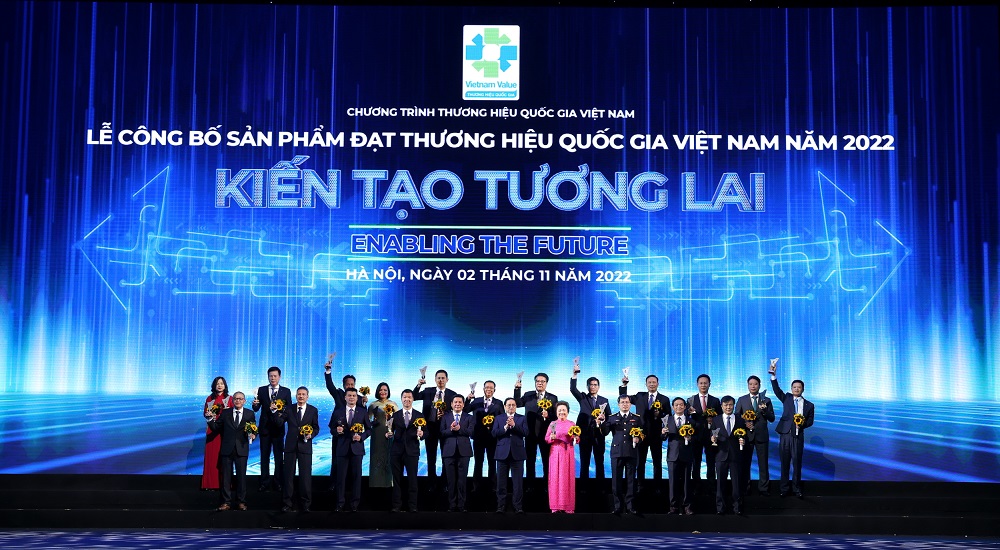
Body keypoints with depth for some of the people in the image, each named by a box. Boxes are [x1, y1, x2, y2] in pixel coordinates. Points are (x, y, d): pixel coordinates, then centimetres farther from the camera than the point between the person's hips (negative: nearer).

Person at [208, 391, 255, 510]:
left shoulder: (250, 414, 5)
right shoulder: (225, 413, 7)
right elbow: (216, 429, 5)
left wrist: (252, 435, -17)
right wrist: (211, 420, -11)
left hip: (241, 450, -1)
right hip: (227, 449, 1)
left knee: (241, 476, 2)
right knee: (226, 476, 4)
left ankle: (241, 502, 11)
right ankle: (226, 502, 11)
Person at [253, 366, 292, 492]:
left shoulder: (286, 391, 1)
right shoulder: (261, 390, 4)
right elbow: (256, 409, -1)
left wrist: (277, 409, -20)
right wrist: (255, 404, -24)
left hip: (278, 427, -1)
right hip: (265, 427, 1)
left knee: (279, 456, 2)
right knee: (264, 456, 6)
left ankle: (278, 483, 9)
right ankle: (265, 483, 12)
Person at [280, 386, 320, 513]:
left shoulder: (313, 410, 5)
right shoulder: (289, 409, 7)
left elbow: (316, 427, 7)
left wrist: (311, 435, -12)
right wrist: (277, 413, -20)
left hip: (305, 446, -1)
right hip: (291, 445, 1)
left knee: (305, 475, 0)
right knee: (288, 475, 4)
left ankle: (305, 504, 7)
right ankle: (287, 503, 12)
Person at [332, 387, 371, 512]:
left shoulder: (363, 412, 6)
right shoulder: (338, 412, 8)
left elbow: (369, 429, 8)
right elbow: (333, 430, 10)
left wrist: (361, 437, -9)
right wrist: (337, 431, -11)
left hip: (357, 448, 0)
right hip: (343, 448, 0)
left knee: (356, 476, 1)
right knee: (341, 477, 0)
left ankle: (355, 504, 8)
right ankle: (340, 503, 6)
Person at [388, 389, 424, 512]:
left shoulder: (419, 416, 6)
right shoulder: (395, 415, 9)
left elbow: (423, 432, 3)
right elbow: (391, 432, 9)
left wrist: (421, 434, -18)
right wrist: (389, 434, -13)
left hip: (412, 451, -1)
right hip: (397, 451, 1)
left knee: (412, 479, -1)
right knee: (397, 479, 4)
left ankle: (413, 506, 5)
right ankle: (396, 505, 10)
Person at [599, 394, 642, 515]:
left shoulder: (637, 419, 12)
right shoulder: (612, 418, 11)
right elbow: (605, 432, 0)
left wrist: (638, 439, -10)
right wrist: (602, 422, -17)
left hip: (631, 452, 0)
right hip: (617, 452, 0)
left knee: (630, 480, 2)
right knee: (616, 480, 1)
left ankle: (629, 506, 7)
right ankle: (618, 507, 6)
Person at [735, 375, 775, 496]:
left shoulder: (766, 400, 8)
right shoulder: (741, 400, 8)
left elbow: (772, 418, 4)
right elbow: (737, 416, 5)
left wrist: (764, 410, -13)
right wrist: (745, 423, -13)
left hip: (761, 435, 0)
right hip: (746, 434, 0)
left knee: (763, 463, 2)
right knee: (745, 462, 4)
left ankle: (763, 488, 8)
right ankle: (745, 488, 12)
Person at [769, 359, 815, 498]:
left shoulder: (809, 405, 8)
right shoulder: (786, 398, 7)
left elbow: (810, 421, 8)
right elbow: (776, 390, -7)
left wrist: (803, 424, -14)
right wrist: (773, 375, -22)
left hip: (798, 436, 0)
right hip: (785, 435, 0)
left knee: (797, 463, 3)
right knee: (785, 463, 5)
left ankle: (797, 489, 14)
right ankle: (785, 489, 13)